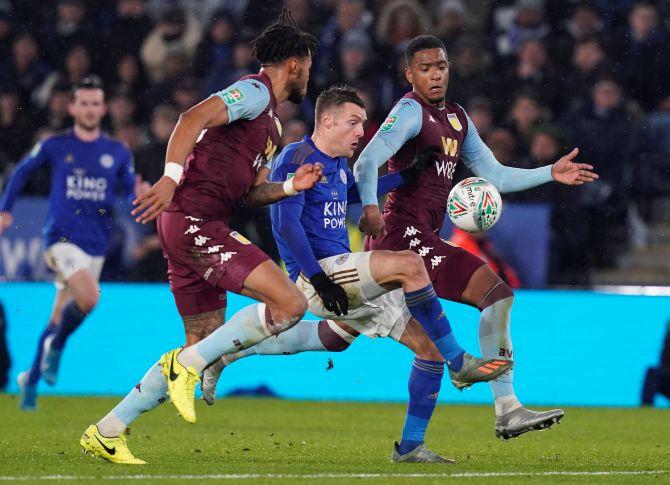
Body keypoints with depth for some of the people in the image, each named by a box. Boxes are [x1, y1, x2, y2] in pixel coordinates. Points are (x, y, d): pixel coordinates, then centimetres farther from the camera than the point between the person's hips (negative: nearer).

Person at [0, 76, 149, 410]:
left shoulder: (118, 153, 8)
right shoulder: (54, 146, 1)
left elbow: (131, 192, 7)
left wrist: (140, 194, -15)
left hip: (96, 245, 4)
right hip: (62, 239, -4)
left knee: (58, 319, 9)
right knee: (89, 297, -27)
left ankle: (31, 379, 26)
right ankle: (55, 348, -1)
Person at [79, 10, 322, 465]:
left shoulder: (269, 118, 25)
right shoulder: (255, 92, -6)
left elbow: (250, 191, 27)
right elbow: (194, 118, -21)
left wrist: (291, 186, 10)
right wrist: (171, 177, -32)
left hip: (198, 228, 10)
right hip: (195, 219, -10)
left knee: (205, 345, 12)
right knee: (290, 304, -17)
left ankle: (106, 432, 14)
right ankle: (187, 364, -12)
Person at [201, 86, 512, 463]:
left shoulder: (339, 166, 19)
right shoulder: (296, 159, -8)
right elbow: (287, 223, -16)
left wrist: (411, 174, 35)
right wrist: (318, 277, -23)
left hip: (346, 275, 10)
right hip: (316, 272, -10)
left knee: (429, 345, 1)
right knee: (409, 264, -29)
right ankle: (460, 364, -20)